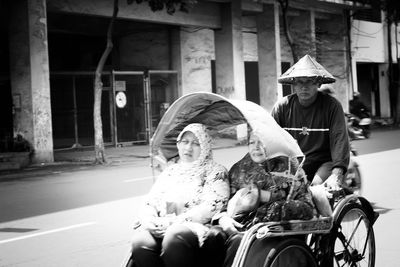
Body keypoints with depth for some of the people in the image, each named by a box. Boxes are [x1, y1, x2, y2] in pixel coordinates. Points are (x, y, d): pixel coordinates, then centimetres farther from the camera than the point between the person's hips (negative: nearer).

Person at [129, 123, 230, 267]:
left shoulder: (215, 172, 9)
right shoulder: (170, 171, 25)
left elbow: (211, 208, -6)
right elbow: (150, 203, 21)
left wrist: (173, 222, -14)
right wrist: (148, 220, -4)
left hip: (197, 227, -4)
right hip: (161, 229, 4)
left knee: (175, 236, -39)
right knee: (140, 239, -30)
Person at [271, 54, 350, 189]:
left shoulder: (332, 106, -8)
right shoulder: (282, 107, 0)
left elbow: (339, 140, -18)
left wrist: (335, 176, -33)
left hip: (323, 163, -2)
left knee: (318, 184, -31)